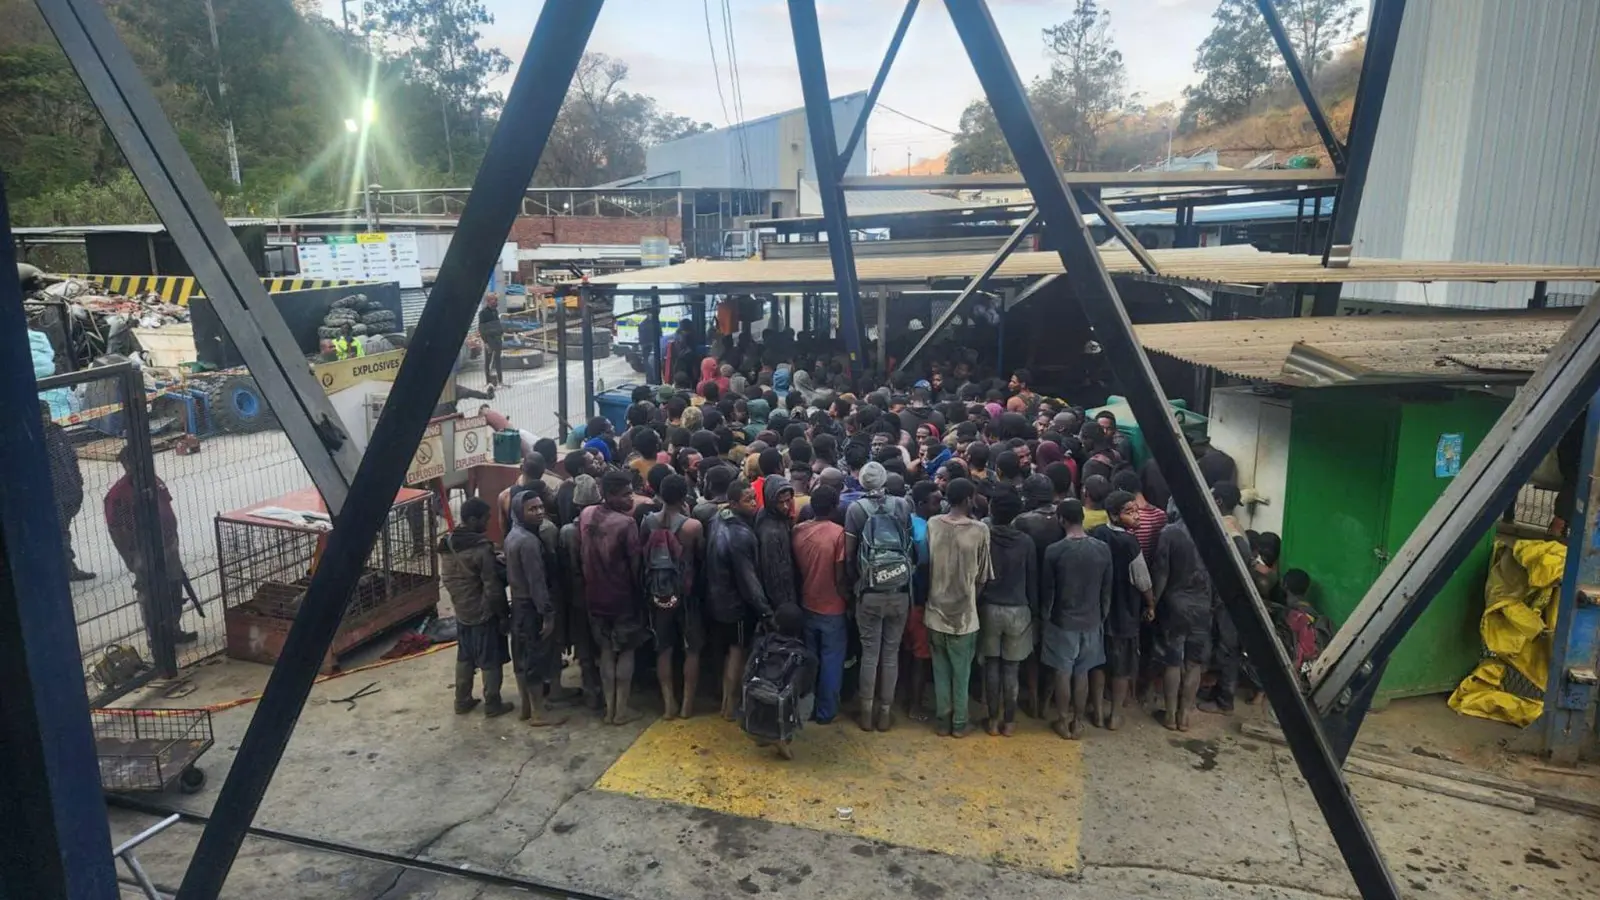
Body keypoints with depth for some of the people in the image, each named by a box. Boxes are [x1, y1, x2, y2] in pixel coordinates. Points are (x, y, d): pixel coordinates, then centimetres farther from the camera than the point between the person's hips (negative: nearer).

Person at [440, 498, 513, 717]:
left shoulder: (446, 544, -1)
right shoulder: (481, 548, -25)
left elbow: (446, 578, 10)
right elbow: (493, 588, -21)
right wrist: (504, 614, -11)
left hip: (461, 611, 7)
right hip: (484, 613, -7)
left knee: (464, 658, 20)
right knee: (490, 661, 7)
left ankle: (462, 701, 30)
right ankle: (493, 705, 17)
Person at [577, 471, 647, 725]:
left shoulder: (585, 515, -3)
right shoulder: (626, 523, -22)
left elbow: (581, 554, 6)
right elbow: (636, 564, -16)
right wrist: (640, 591, -1)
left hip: (595, 596, 5)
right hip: (622, 596, -5)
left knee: (606, 650, 17)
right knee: (626, 651, 10)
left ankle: (609, 707, 21)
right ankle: (621, 709, 15)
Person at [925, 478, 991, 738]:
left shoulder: (932, 524, -7)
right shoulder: (979, 530, -14)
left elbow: (926, 566, 2)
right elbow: (982, 577, -6)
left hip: (936, 610, 2)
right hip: (964, 613, -2)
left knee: (941, 670, 16)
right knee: (961, 672, 13)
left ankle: (942, 720, 25)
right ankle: (959, 723, 24)